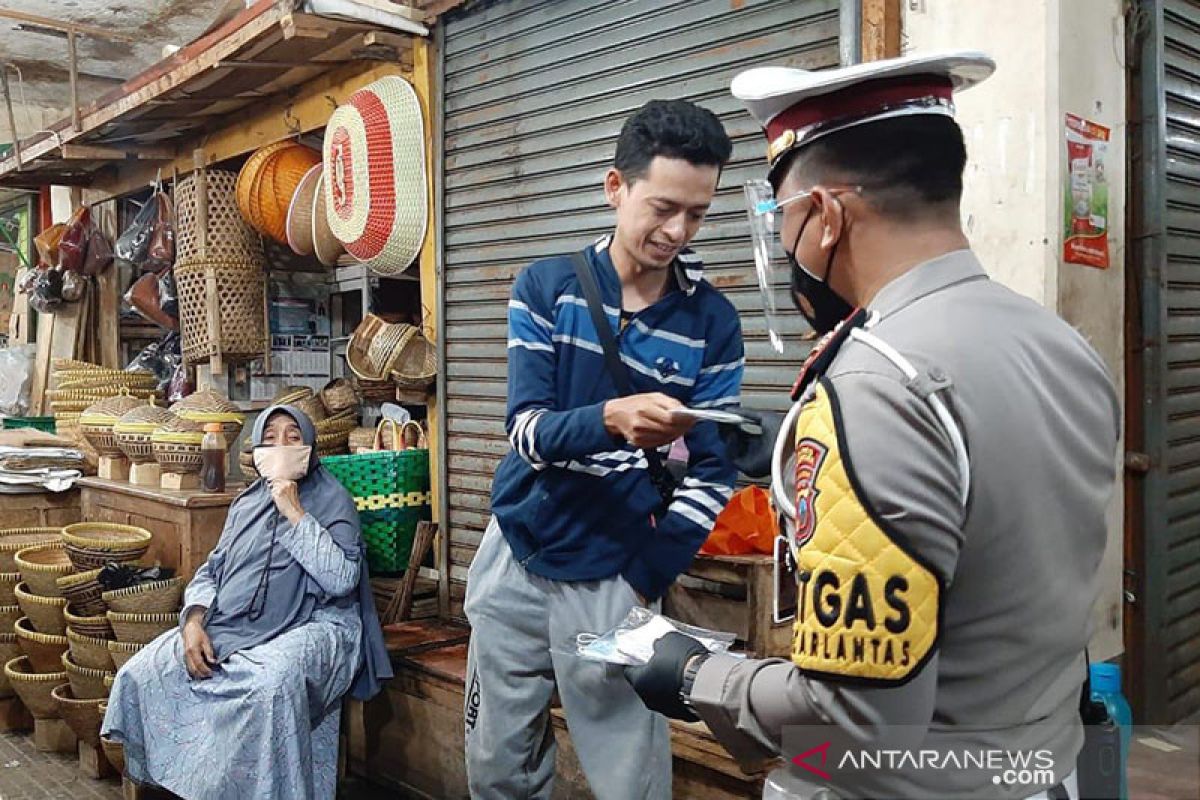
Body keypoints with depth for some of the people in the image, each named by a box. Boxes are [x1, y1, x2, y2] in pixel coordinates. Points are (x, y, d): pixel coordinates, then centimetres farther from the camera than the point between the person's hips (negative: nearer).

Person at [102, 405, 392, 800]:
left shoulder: (332, 500, 0)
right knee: (142, 671, -11)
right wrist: (193, 622, -6)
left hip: (308, 625, -6)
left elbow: (342, 579, -14)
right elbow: (210, 572, 14)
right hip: (231, 624, 6)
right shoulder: (246, 504, 17)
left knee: (272, 685, -37)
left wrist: (294, 513, -14)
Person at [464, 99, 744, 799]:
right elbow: (529, 431, -13)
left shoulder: (713, 323, -5)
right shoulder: (546, 287, -4)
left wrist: (642, 584, -15)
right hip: (517, 559, 2)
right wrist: (611, 420, -33)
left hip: (614, 578, -1)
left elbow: (713, 475, -6)